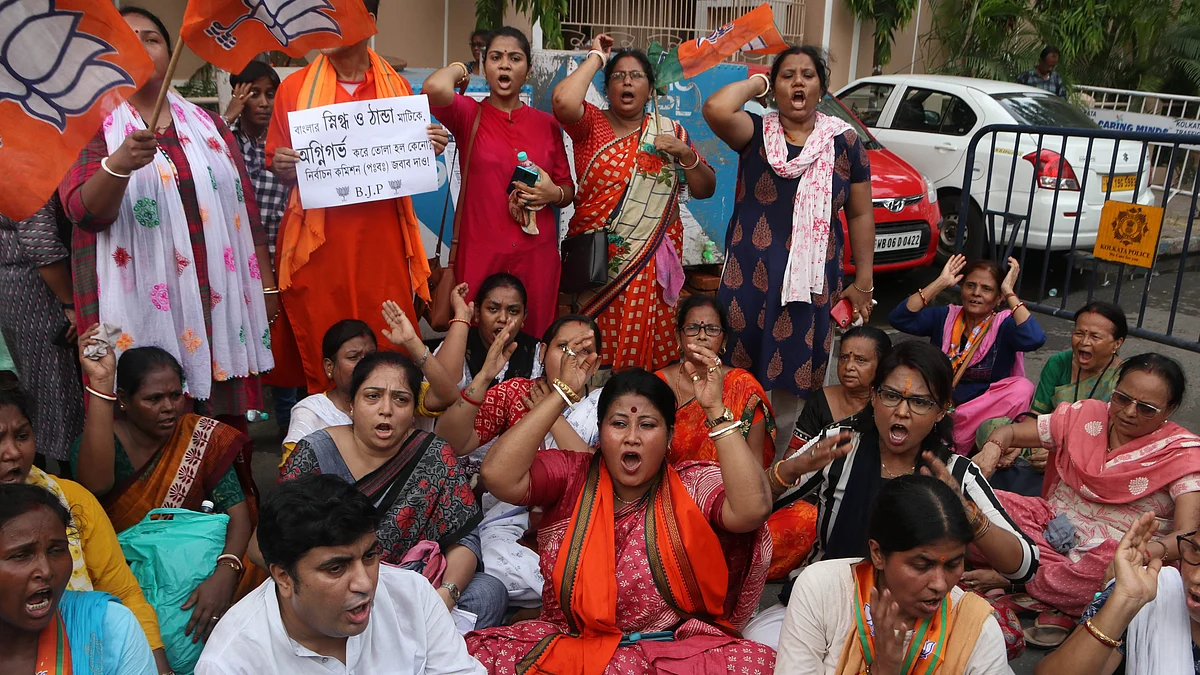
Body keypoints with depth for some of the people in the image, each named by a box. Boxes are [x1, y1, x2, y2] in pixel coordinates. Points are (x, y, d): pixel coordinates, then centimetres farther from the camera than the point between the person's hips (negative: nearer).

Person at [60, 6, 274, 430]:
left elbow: (245, 206, 16)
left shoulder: (207, 124, 14)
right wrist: (118, 164, -33)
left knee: (227, 419, 5)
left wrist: (266, 283, 13)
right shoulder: (95, 128, 2)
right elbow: (83, 211, -13)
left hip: (218, 299, 3)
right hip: (143, 305, -3)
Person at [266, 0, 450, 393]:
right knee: (322, 358, -1)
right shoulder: (294, 88, 7)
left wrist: (430, 148, -1)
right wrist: (282, 167, -10)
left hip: (381, 241, 1)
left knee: (387, 352, 0)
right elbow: (277, 164, 12)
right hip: (318, 243, -1)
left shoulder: (397, 87, 11)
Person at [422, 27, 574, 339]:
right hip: (480, 253, -2)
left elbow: (568, 190, 16)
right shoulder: (469, 114, 0)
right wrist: (457, 68, -2)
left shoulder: (546, 123, 9)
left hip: (537, 254, 3)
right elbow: (434, 88, -23)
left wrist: (553, 193, -6)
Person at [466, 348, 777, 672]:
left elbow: (753, 509, -22)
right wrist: (563, 392, -15)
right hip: (570, 642, -1)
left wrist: (716, 409, -21)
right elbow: (497, 475, -16)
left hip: (675, 649, 1)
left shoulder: (695, 487, -2)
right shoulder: (570, 476, 1)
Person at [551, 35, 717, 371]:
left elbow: (705, 190, 12)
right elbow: (563, 101, -19)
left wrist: (685, 153, -6)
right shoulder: (592, 124, 5)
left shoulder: (669, 130, 12)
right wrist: (596, 57, -5)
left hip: (652, 266, 2)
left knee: (647, 352, -1)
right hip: (597, 260, -1)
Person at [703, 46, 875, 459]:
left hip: (812, 278, 2)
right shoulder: (756, 132, 2)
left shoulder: (844, 141, 7)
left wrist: (863, 281, 6)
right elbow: (716, 109, -20)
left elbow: (860, 214, 10)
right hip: (749, 275, -1)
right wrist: (756, 83, -3)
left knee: (791, 382, 6)